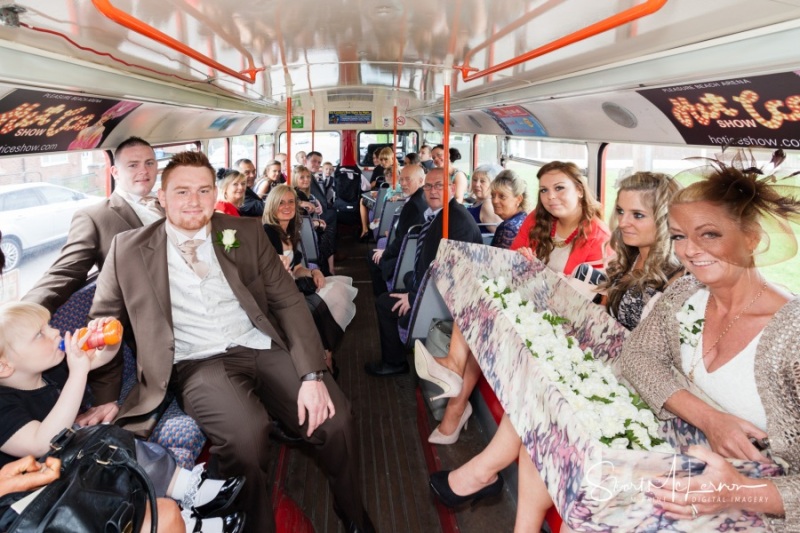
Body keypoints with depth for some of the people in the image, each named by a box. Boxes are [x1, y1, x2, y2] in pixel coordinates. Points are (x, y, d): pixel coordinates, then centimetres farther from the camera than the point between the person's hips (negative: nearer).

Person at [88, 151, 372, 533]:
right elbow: (102, 322, 12)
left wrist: (312, 374, -11)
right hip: (197, 364, -1)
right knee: (244, 433, -33)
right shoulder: (130, 249, 4)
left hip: (264, 349, 2)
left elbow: (288, 301, 1)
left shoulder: (246, 233, 7)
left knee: (334, 419, -19)